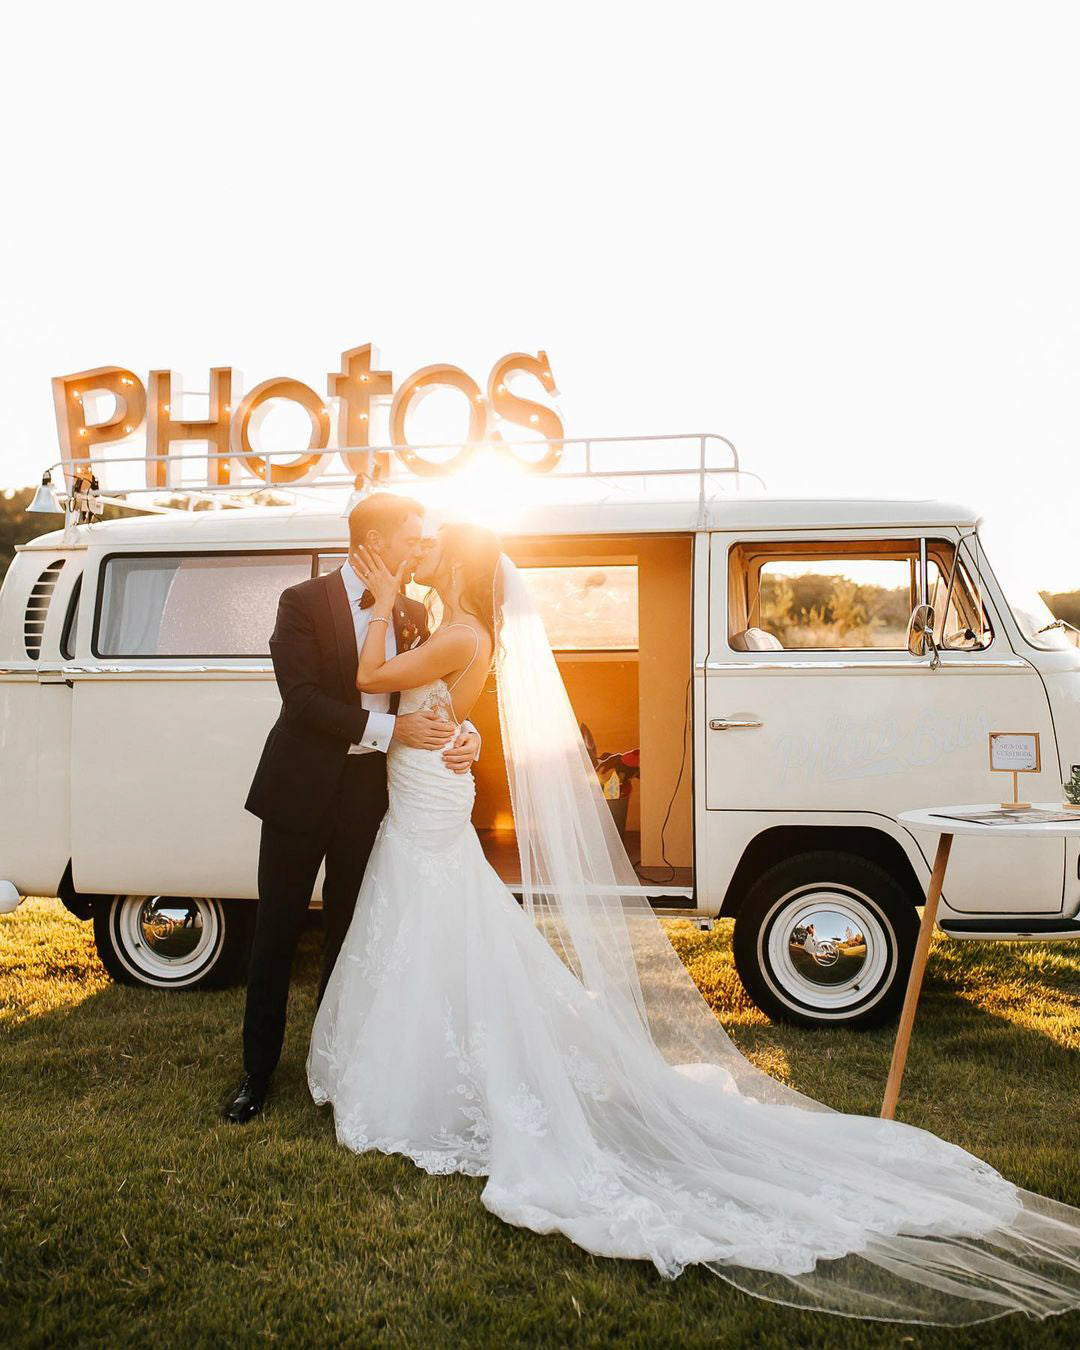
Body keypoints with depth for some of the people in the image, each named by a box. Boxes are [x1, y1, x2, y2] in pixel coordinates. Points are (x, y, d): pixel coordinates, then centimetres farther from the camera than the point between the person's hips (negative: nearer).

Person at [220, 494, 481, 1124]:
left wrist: (466, 733, -16)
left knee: (348, 936, 15)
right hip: (302, 790, -4)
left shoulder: (413, 613, 5)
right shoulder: (305, 602, -9)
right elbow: (302, 698, -19)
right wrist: (388, 729, -27)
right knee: (276, 936, 8)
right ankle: (258, 1072, 23)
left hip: (368, 797, 4)